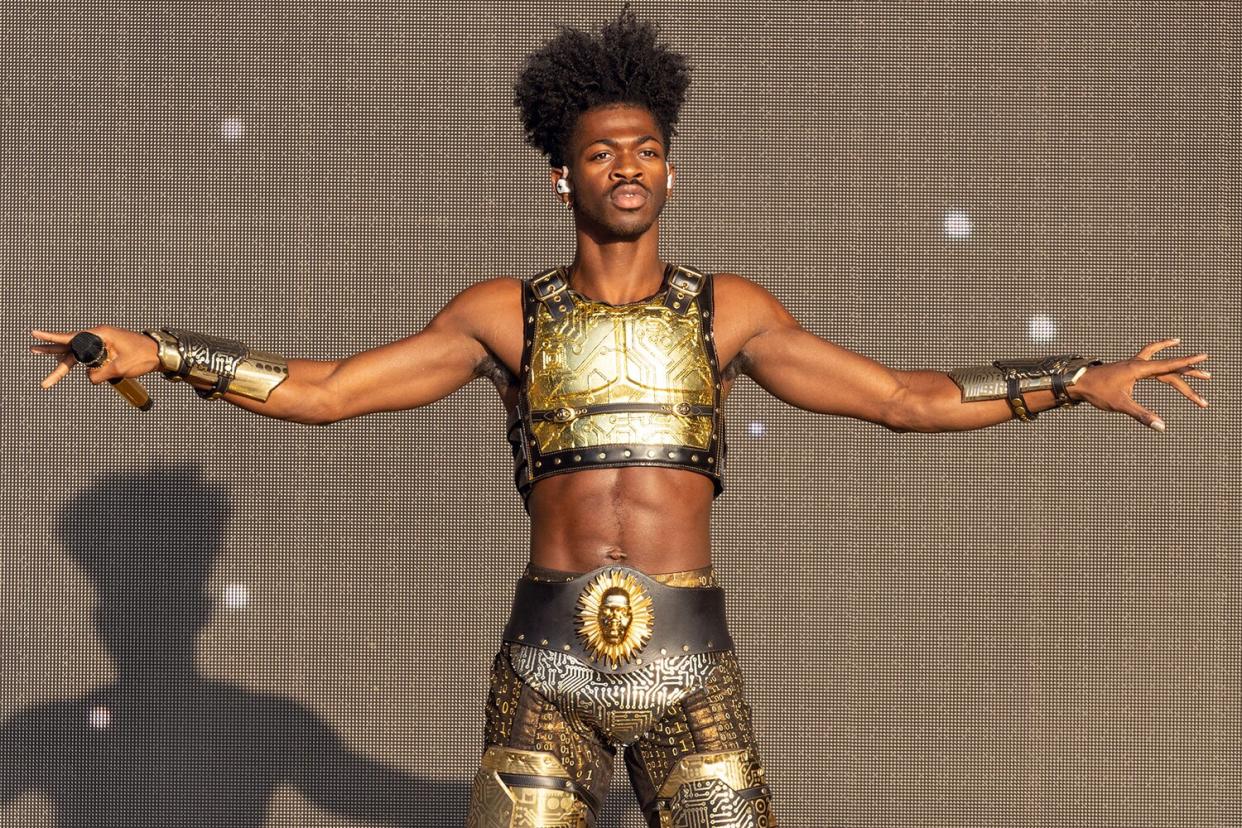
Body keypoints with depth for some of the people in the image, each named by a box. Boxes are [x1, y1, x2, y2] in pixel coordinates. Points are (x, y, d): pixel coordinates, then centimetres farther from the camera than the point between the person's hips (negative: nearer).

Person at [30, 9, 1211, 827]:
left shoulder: (729, 311, 10)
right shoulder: (505, 315, 8)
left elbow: (910, 398, 11)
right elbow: (320, 389, 7)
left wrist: (1086, 379, 6)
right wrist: (150, 351, -2)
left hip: (691, 672, 0)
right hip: (546, 669, 0)